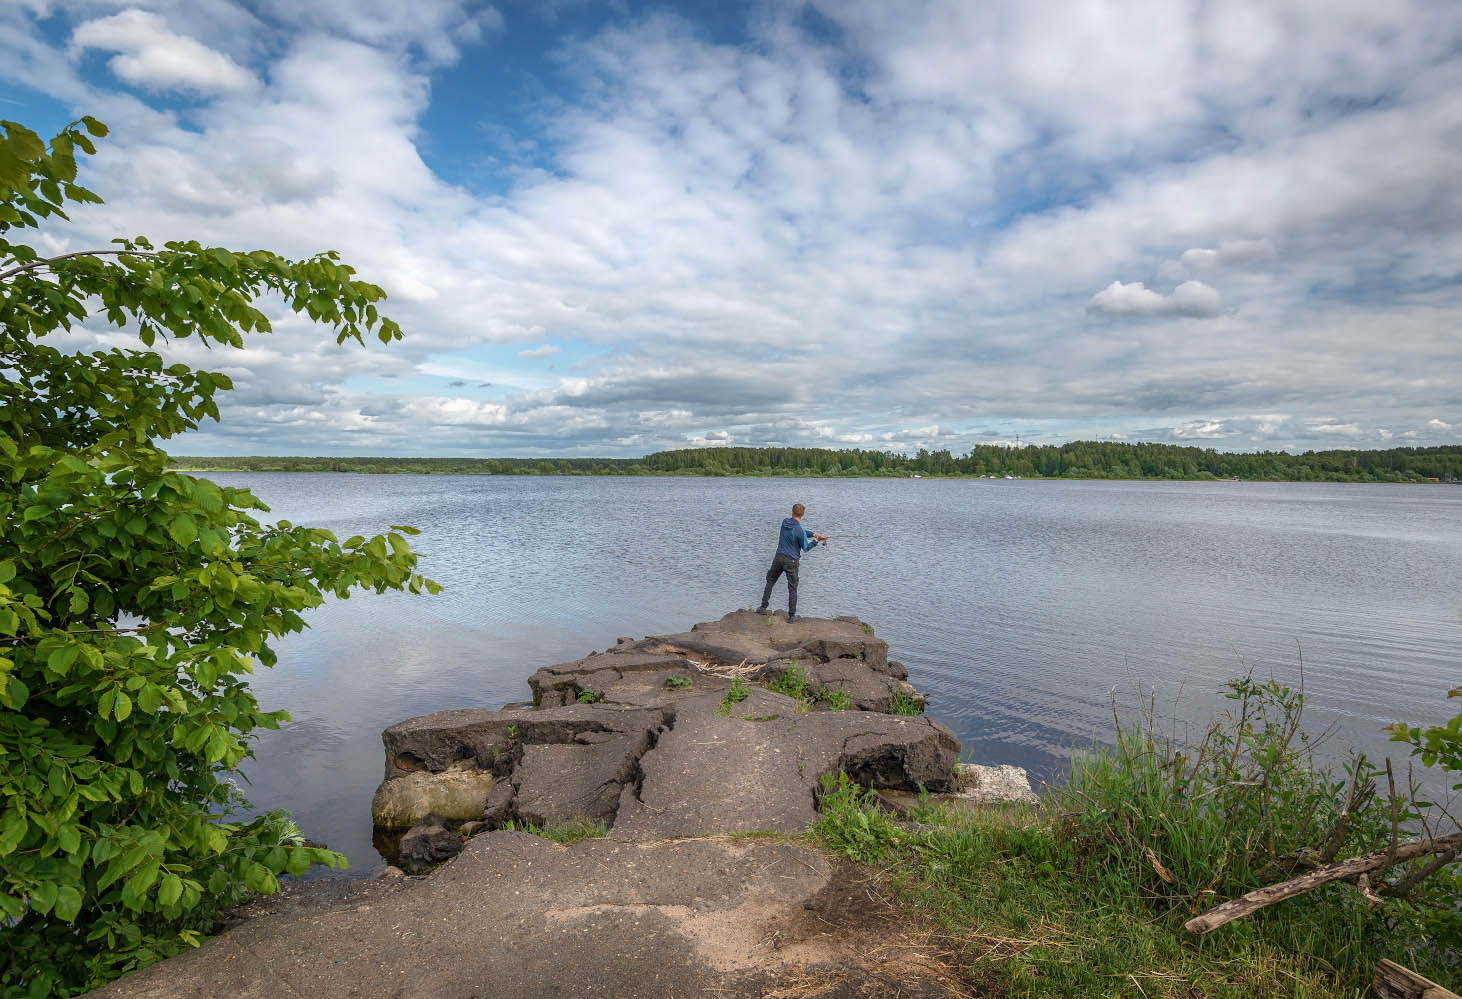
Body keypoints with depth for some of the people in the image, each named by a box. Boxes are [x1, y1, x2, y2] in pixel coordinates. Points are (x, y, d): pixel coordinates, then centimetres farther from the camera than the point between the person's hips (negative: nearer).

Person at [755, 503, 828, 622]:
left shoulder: (785, 522, -1)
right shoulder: (800, 531, -19)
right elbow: (806, 548, -7)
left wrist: (813, 534, 5)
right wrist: (817, 540, 2)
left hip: (779, 558, 4)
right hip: (791, 561, -4)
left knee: (770, 582, 21)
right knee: (792, 589, 8)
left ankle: (763, 607, 20)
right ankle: (791, 615, 10)